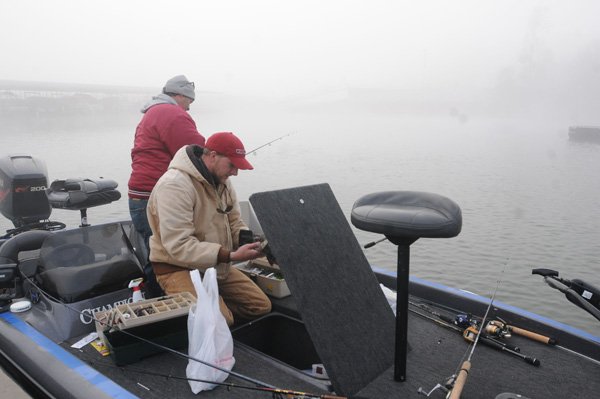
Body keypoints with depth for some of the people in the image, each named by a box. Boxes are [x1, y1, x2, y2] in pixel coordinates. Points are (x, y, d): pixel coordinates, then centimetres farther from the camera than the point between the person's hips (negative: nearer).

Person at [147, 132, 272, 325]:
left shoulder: (221, 180, 4)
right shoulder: (174, 185, -23)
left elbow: (234, 223, 10)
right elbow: (179, 246, -28)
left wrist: (248, 241, -13)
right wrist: (231, 256, -30)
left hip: (216, 264, 8)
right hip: (178, 266, -8)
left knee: (262, 306, 3)